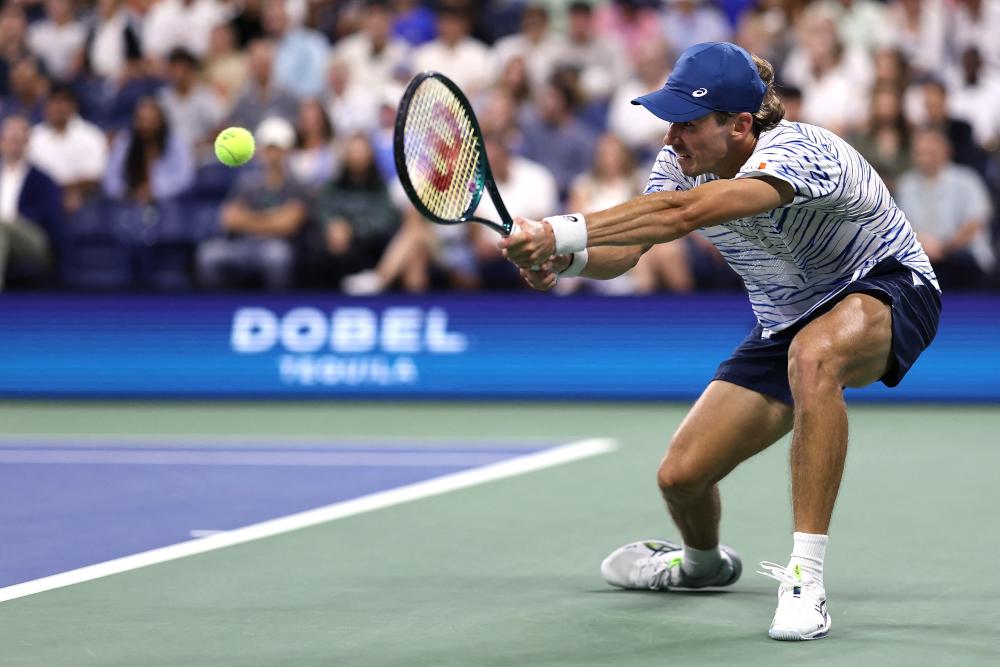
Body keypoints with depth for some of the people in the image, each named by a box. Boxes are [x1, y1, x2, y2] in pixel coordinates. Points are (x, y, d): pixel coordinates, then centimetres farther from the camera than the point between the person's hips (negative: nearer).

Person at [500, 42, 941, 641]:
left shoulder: (797, 151, -35)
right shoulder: (682, 164, -11)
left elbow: (684, 213, -50)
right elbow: (623, 251, -16)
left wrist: (563, 232, -55)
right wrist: (562, 259, -39)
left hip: (886, 290, -7)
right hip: (785, 322, 7)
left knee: (813, 355, -43)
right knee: (682, 476, -4)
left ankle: (806, 580, -40)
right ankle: (703, 562, 36)